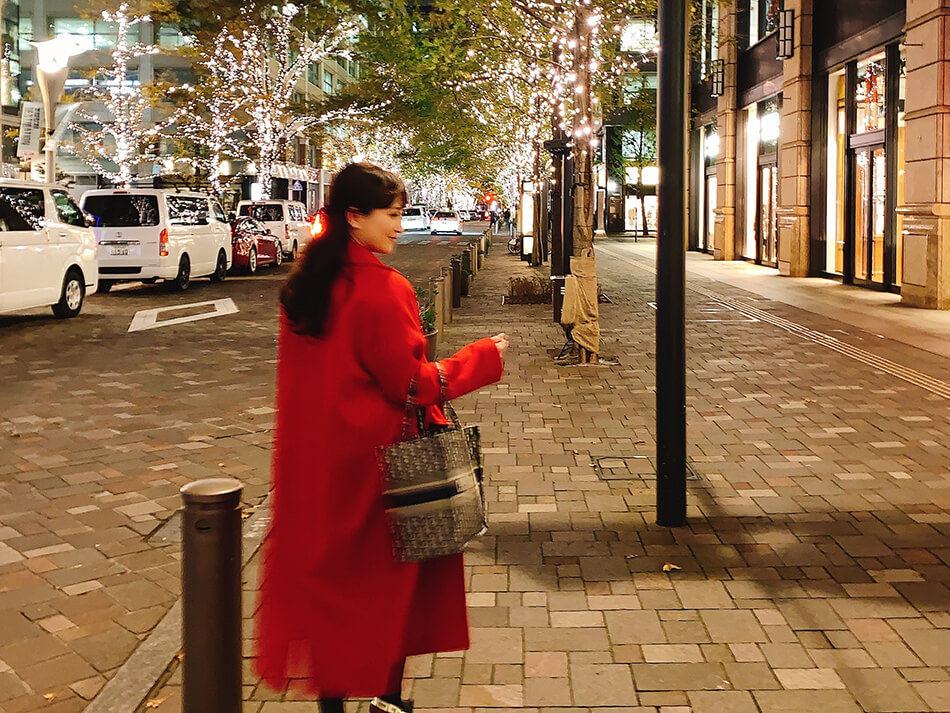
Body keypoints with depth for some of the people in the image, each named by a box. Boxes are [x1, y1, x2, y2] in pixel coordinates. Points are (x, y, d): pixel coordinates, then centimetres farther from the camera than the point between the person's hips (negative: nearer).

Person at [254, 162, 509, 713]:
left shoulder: (305, 283, 4)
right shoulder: (383, 289, -19)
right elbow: (411, 384, -17)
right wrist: (484, 357, -6)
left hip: (313, 463, 7)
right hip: (374, 460, -6)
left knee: (327, 575, 14)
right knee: (387, 581, 11)